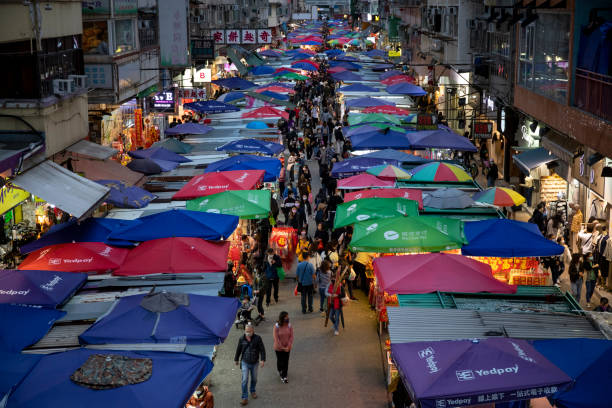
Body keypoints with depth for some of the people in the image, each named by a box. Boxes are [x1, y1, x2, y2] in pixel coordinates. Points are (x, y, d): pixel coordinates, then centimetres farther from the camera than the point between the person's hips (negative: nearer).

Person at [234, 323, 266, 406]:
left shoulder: (257, 338, -12)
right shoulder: (241, 339, -8)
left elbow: (262, 349, -8)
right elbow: (238, 350, 6)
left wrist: (262, 360, -16)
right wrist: (236, 359, 16)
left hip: (254, 363, 1)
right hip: (245, 363, -1)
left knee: (254, 379, 17)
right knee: (245, 380, -7)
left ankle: (253, 391, 44)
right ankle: (245, 398, 0)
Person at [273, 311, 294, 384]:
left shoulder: (289, 325, -10)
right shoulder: (276, 326, -20)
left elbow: (291, 337, -7)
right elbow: (276, 339, -18)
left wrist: (288, 347, -15)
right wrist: (282, 347, -16)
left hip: (287, 348, 2)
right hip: (278, 348, -2)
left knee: (286, 361, 6)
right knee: (280, 361, 16)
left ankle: (284, 376, 19)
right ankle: (280, 370, 46)